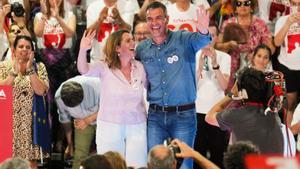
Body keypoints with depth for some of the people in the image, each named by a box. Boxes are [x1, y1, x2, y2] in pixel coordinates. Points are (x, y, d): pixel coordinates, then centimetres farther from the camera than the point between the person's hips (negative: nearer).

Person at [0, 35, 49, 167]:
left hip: (30, 121, 0)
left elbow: (40, 91, -11)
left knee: (30, 159, 1)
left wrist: (30, 69, -15)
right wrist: (14, 71, -18)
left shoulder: (39, 67, 3)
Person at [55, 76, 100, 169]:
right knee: (79, 155, -7)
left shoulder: (97, 85, -35)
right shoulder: (59, 96, -22)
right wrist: (70, 143, 8)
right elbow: (65, 119, -3)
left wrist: (87, 120, -25)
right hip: (82, 122, 2)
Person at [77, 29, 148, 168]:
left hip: (137, 127, 3)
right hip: (109, 127, -3)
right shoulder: (105, 68, -8)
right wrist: (83, 50, -43)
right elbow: (83, 69, -25)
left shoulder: (139, 67, 4)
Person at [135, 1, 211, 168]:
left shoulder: (183, 39, -5)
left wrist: (203, 32, -50)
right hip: (155, 116, 3)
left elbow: (200, 41, -27)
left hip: (183, 115, -3)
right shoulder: (142, 49, 6)